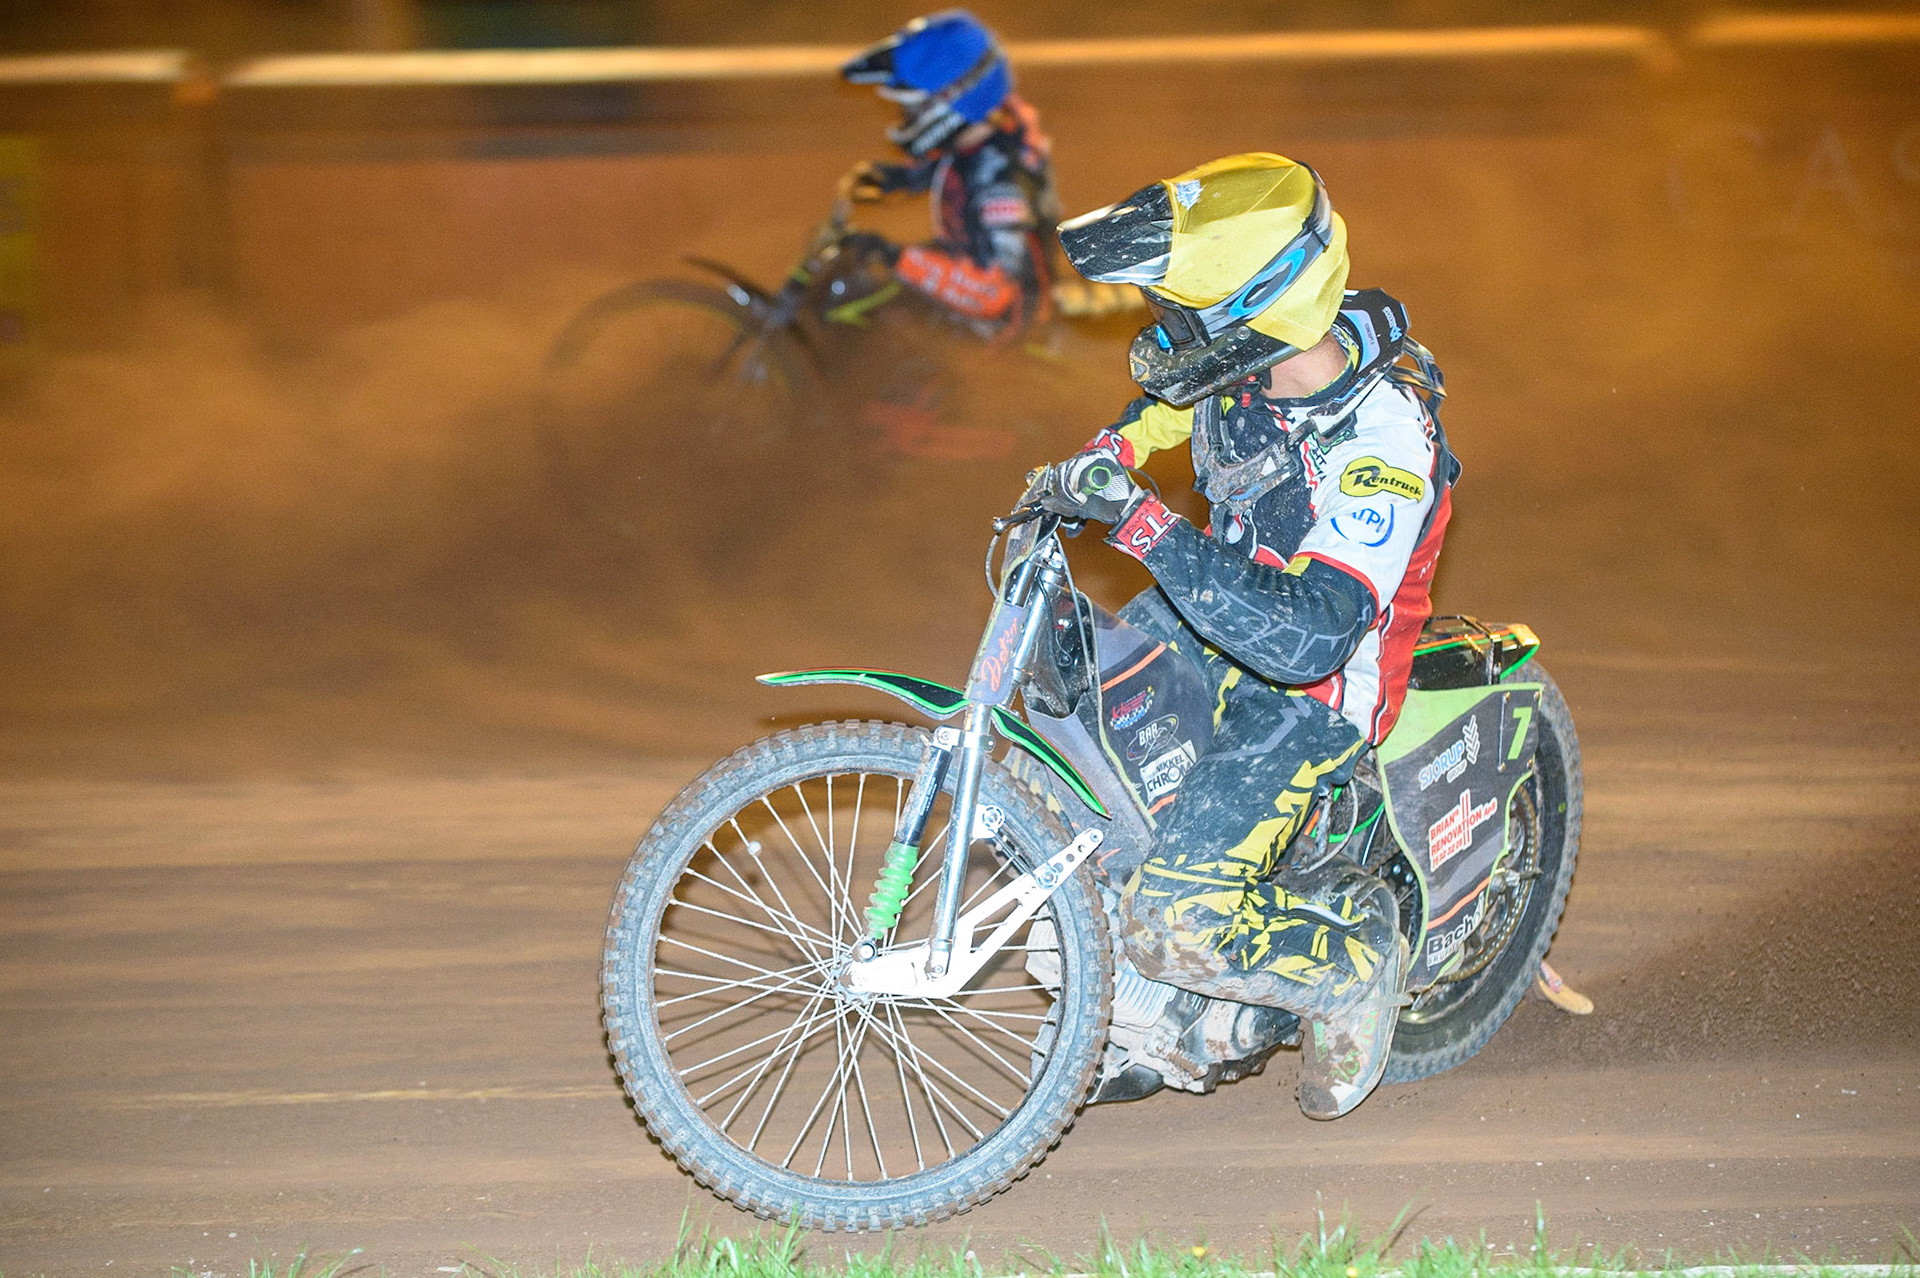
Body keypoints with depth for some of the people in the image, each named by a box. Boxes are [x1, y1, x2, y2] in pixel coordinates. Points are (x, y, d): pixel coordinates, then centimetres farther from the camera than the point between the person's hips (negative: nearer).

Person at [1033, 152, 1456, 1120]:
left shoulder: (1383, 449, -35)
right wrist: (1115, 446, -2)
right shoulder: (1255, 358, -12)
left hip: (1310, 689, -8)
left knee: (1175, 926, -16)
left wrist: (1144, 526, -46)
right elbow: (1178, 385, 17)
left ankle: (1352, 962, 9)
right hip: (1210, 617, 8)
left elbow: (1301, 640, -43)